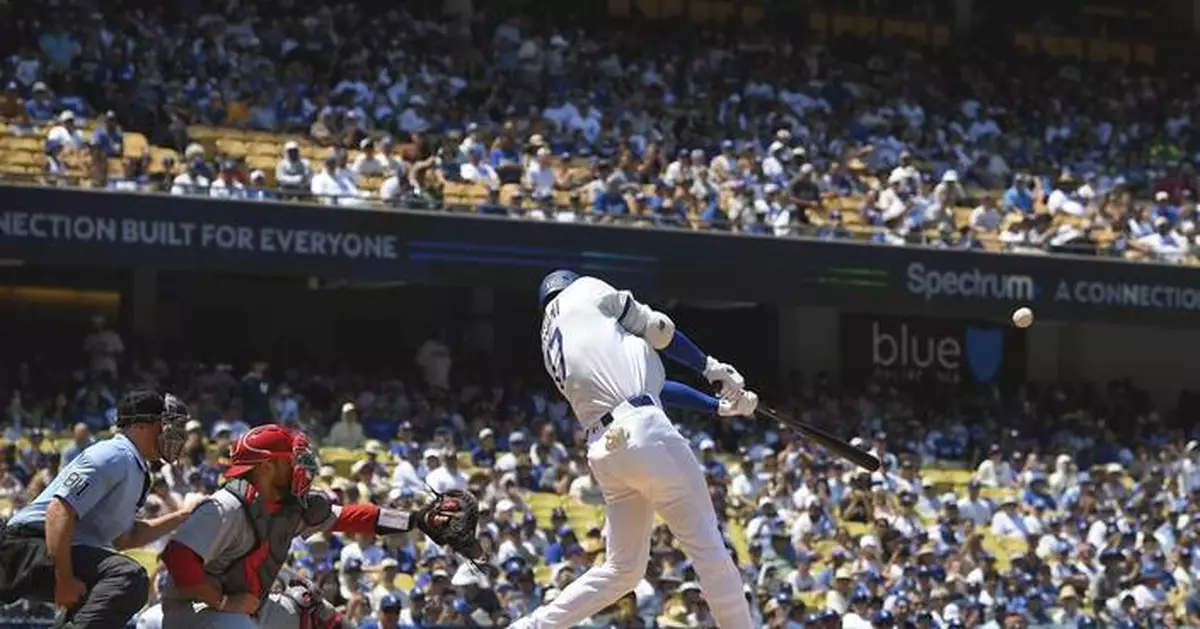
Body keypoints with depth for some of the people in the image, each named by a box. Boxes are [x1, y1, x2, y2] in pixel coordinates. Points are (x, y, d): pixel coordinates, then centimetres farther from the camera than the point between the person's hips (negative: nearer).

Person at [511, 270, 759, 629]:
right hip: (642, 431, -7)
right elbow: (658, 330, 12)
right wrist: (713, 368, 26)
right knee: (707, 548, -3)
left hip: (601, 448, 7)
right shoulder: (584, 292, 11)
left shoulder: (551, 348, 27)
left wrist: (719, 405, 23)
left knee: (622, 569, 15)